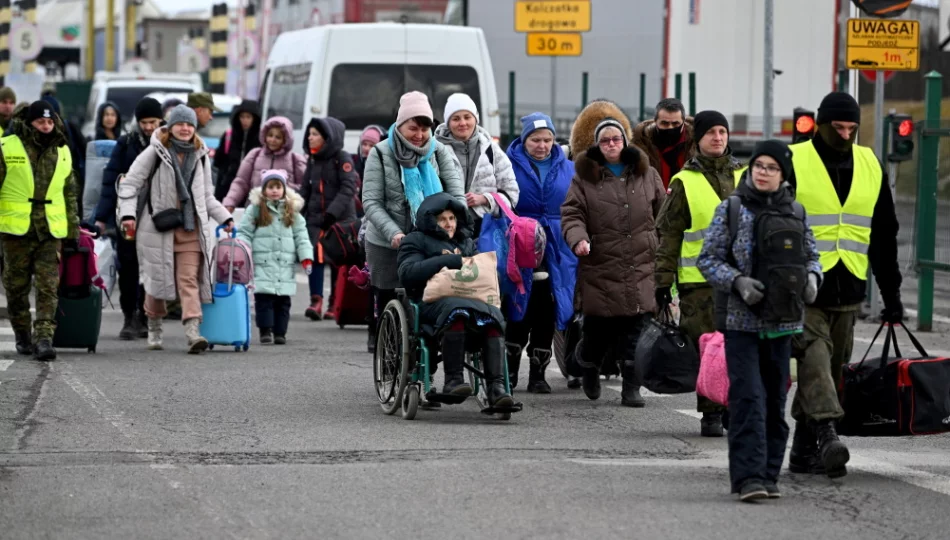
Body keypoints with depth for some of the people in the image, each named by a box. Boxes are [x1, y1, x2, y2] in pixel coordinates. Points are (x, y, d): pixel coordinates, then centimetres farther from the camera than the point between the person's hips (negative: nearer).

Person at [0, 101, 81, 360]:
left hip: (50, 231, 2)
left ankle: (44, 337, -11)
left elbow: (70, 193, 18)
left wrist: (74, 230, 16)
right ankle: (22, 335, 22)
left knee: (48, 287, -7)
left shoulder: (62, 151, 11)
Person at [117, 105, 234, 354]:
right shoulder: (154, 153, 0)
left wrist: (225, 218, 15)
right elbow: (130, 184, -2)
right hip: (157, 226, -3)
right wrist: (128, 214, -14)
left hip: (190, 228, 3)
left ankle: (193, 330, -20)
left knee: (189, 279, -9)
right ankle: (154, 330, 22)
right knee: (157, 278, 2)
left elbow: (207, 196, 24)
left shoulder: (200, 156, 14)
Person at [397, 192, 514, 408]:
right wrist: (448, 261, -7)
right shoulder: (417, 240, 18)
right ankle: (453, 380, -39)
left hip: (472, 299, 4)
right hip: (432, 302, -4)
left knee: (493, 317, -32)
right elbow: (407, 273, -1)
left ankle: (496, 387, -42)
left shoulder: (467, 243, 33)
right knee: (457, 311, -41)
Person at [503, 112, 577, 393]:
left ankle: (538, 374, 13)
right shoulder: (510, 166, 1)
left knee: (546, 316, 5)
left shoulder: (567, 169, 10)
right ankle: (509, 370, 8)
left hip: (555, 252, 3)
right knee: (519, 313, -5)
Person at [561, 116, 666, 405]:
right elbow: (571, 213, 1)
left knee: (635, 330, -4)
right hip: (600, 265, -1)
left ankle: (631, 388, 3)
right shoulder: (585, 177, 7)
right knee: (598, 327, -1)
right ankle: (589, 367, 30)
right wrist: (578, 238, -18)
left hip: (640, 266, 1)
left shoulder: (647, 175, 12)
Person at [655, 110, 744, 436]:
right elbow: (668, 235, 4)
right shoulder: (685, 182, 4)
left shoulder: (744, 177, 13)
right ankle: (711, 413, 3)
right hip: (699, 283, -3)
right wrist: (663, 281, -1)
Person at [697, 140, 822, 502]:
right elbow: (708, 259, -1)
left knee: (775, 401, 8)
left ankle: (768, 475, 15)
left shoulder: (796, 213, 9)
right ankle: (749, 476, -16)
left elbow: (811, 255, 19)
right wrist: (737, 282, -16)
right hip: (741, 320, -4)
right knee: (748, 398, -13)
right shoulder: (731, 209, -1)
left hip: (782, 321, 4)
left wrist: (812, 277, -3)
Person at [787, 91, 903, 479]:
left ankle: (804, 452, 14)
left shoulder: (871, 167, 12)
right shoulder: (792, 163, -3)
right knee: (814, 356, -21)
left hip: (847, 289, 5)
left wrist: (891, 294, 16)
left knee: (832, 369, 7)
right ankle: (826, 433, -33)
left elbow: (884, 236, 18)